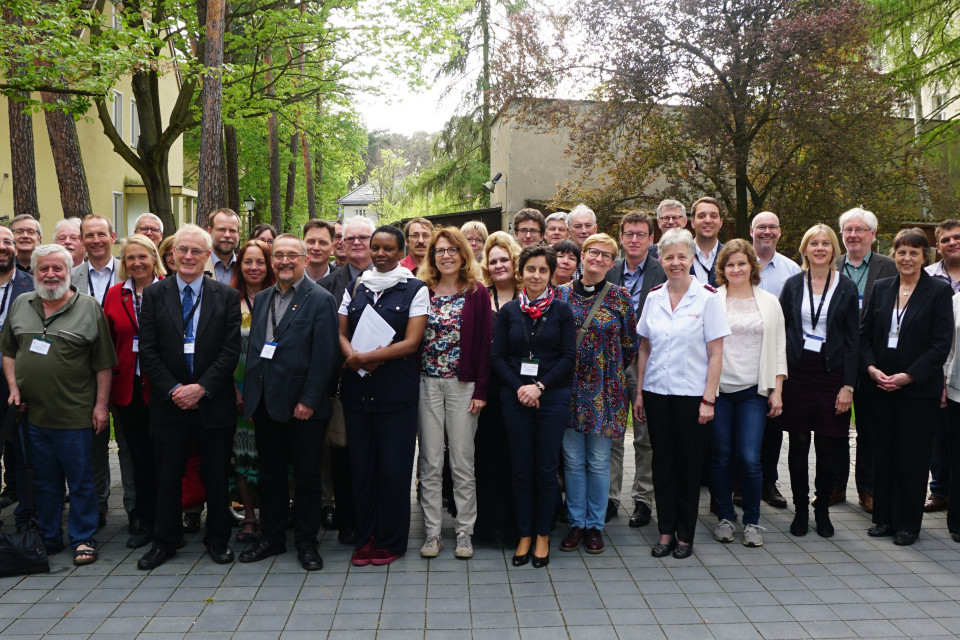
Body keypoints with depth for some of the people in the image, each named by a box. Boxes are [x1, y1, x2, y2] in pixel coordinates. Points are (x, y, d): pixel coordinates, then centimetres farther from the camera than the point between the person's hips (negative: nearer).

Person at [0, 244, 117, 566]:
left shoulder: (89, 308, -4)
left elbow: (103, 364, -4)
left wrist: (101, 404, -8)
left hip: (74, 415, -4)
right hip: (33, 413, 4)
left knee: (81, 481, 4)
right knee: (44, 481, 16)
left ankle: (83, 539, 17)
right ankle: (48, 539, 29)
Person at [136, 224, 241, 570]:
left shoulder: (226, 296, 1)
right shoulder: (154, 294, 4)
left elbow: (231, 350, -5)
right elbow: (148, 351, -1)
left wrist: (202, 388, -13)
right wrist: (173, 389, -11)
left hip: (213, 401, -1)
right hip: (168, 401, 1)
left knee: (216, 476, 9)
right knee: (167, 476, 10)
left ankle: (217, 539, 25)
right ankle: (165, 541, 27)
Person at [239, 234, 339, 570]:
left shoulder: (320, 300, -7)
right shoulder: (261, 298, 12)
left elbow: (324, 356, -12)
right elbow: (253, 349, 13)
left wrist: (308, 401, -16)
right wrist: (251, 397, 7)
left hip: (303, 406, -5)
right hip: (265, 404, 6)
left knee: (307, 476, 7)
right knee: (270, 474, 15)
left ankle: (306, 542, 21)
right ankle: (271, 537, 29)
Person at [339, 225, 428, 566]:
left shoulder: (415, 289, 0)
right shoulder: (354, 288, 14)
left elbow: (411, 342, -9)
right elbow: (341, 333, 10)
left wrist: (364, 357, -14)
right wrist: (351, 355, -13)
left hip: (396, 391, -3)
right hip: (357, 389, 4)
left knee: (393, 467, 2)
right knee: (360, 465, 7)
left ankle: (390, 541, 17)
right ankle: (365, 538, 22)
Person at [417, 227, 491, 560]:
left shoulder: (477, 293, 1)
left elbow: (485, 343, -2)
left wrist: (481, 390, -8)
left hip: (463, 384, -1)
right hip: (427, 383, 2)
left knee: (463, 461, 4)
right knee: (430, 462, 6)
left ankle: (465, 531, 17)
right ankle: (432, 531, 17)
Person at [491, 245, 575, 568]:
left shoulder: (561, 310, 1)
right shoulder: (508, 310, 5)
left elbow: (569, 357, -3)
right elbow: (497, 357, 2)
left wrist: (539, 386, -13)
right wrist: (519, 388, -11)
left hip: (553, 398, -1)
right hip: (515, 399, 1)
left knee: (546, 469, 5)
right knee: (521, 470, 8)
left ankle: (543, 536, 20)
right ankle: (524, 535, 21)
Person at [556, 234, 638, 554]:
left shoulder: (620, 296, 0)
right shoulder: (561, 294, 3)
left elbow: (630, 345, 5)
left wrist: (607, 369, 6)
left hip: (604, 389, -1)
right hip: (568, 387, 1)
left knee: (599, 461, 5)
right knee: (573, 459, 8)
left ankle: (595, 525, 20)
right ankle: (576, 522, 21)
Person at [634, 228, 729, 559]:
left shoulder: (707, 297, -5)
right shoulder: (653, 297, 6)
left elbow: (715, 354, -6)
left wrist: (708, 399, -11)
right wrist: (638, 392, 7)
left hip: (691, 394, -3)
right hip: (656, 392, 3)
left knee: (689, 465, 6)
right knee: (662, 463, 8)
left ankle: (685, 535, 20)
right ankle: (666, 531, 20)